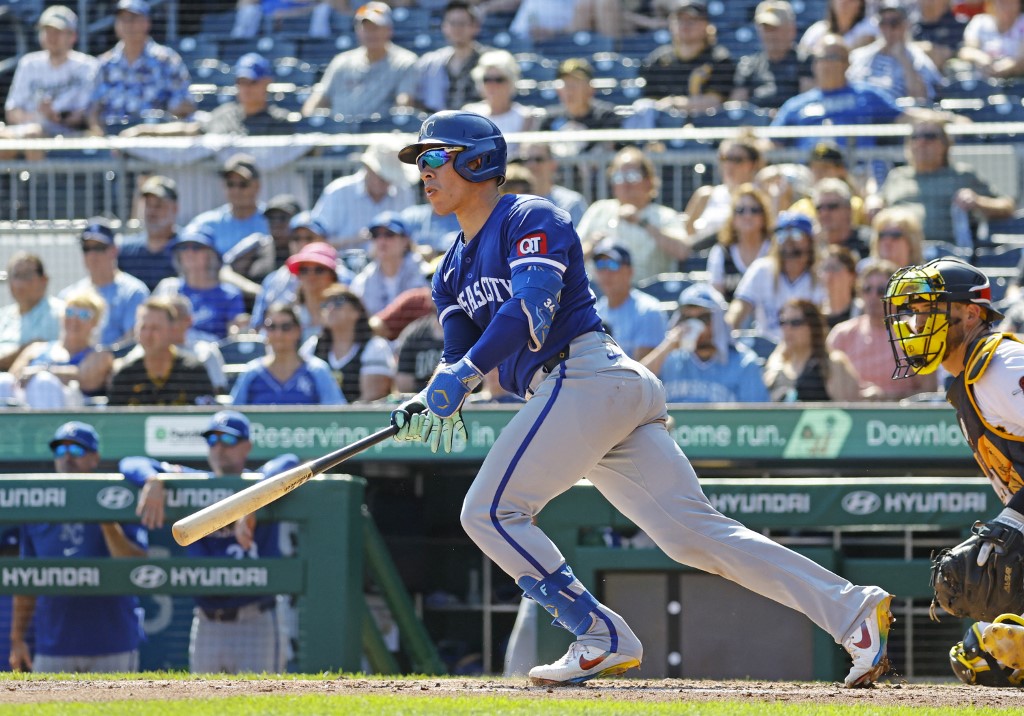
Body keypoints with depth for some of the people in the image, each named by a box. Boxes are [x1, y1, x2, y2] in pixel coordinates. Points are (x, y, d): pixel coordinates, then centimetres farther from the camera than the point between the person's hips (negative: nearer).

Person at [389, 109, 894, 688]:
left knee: (490, 511, -8)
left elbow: (531, 309, -18)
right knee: (696, 533, -3)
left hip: (585, 375, -8)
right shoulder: (455, 270, 25)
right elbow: (459, 355, 16)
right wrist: (428, 402, -5)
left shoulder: (531, 219, -2)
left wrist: (464, 374, -27)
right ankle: (850, 608, -11)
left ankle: (603, 639, -9)